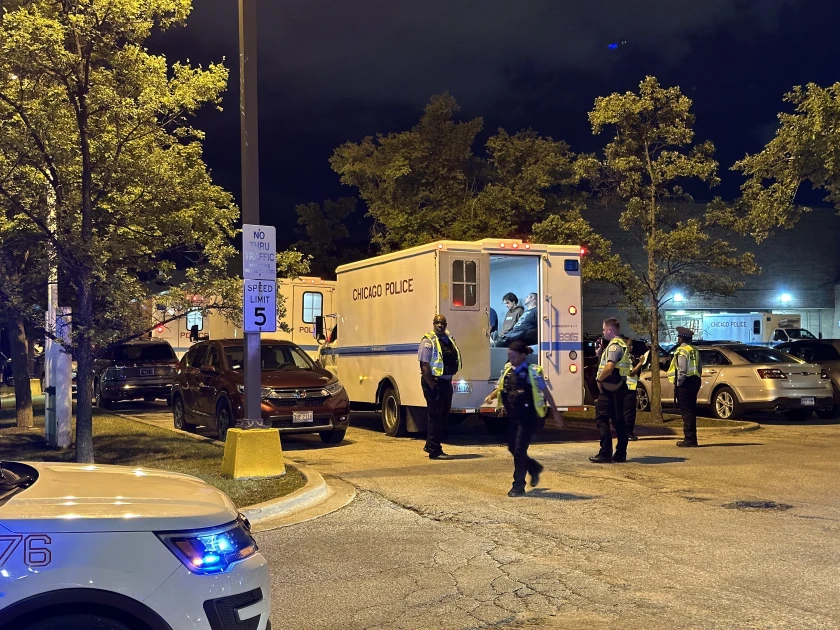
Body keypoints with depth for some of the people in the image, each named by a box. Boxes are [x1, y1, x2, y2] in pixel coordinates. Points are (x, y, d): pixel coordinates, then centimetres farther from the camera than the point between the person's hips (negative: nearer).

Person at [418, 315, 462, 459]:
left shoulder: (449, 339, 10)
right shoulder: (428, 341, -12)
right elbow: (425, 366, -17)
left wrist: (449, 379, 12)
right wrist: (432, 385, -19)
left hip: (446, 382, 8)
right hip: (434, 382, -8)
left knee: (443, 416, 16)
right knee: (435, 416, -4)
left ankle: (430, 445, 30)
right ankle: (434, 451, 3)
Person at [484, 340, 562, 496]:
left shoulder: (532, 372, -11)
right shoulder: (507, 371, 6)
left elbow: (546, 392, -7)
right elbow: (500, 388, 18)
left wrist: (555, 413, -8)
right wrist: (491, 396, -4)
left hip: (528, 417, -6)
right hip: (513, 417, 7)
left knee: (519, 450, -6)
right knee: (512, 448, 12)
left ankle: (518, 486, 6)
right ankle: (535, 468, 38)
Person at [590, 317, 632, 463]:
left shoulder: (614, 345, -14)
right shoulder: (622, 345, 18)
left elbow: (609, 366, -27)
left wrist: (599, 379, -15)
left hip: (610, 387, -10)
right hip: (619, 387, 10)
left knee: (601, 419, -7)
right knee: (618, 421, 11)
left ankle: (605, 453, -10)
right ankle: (620, 453, 13)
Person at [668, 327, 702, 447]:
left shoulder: (681, 350, -12)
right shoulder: (695, 350, 14)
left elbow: (682, 369, -19)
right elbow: (699, 368, 14)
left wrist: (678, 383, -13)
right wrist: (696, 379, 17)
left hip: (685, 383, -9)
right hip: (694, 381, 9)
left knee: (686, 411, -6)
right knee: (691, 410, 15)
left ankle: (689, 438, -6)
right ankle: (691, 437, 21)